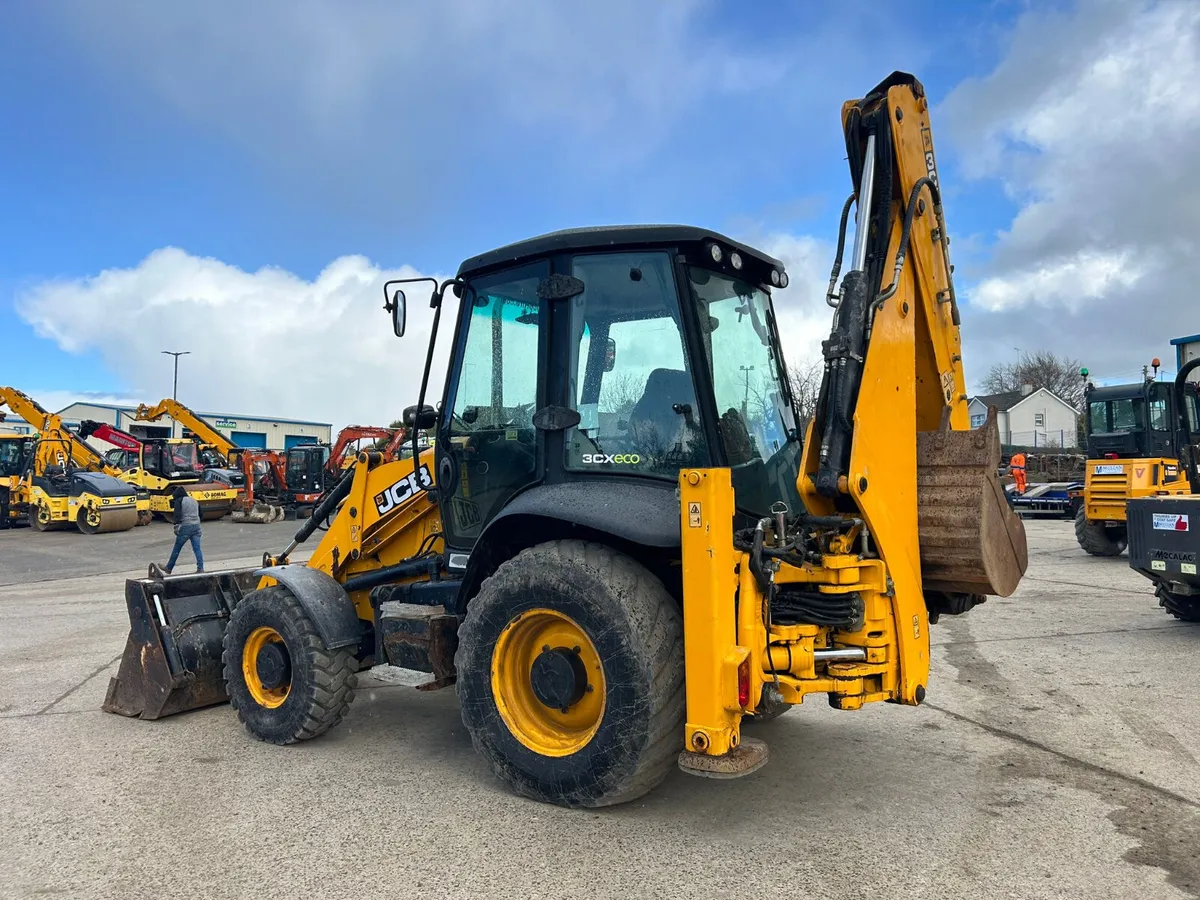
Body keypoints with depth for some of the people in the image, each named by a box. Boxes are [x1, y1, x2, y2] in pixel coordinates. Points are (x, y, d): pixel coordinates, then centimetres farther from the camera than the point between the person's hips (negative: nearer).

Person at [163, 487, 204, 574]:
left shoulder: (179, 501, -2)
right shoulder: (194, 500, 19)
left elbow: (177, 514, -14)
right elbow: (200, 514, 23)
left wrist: (176, 526, -18)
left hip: (185, 527, -6)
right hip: (196, 526, 6)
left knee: (176, 549, 7)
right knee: (197, 548, 2)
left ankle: (168, 568, 18)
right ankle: (200, 568, -6)